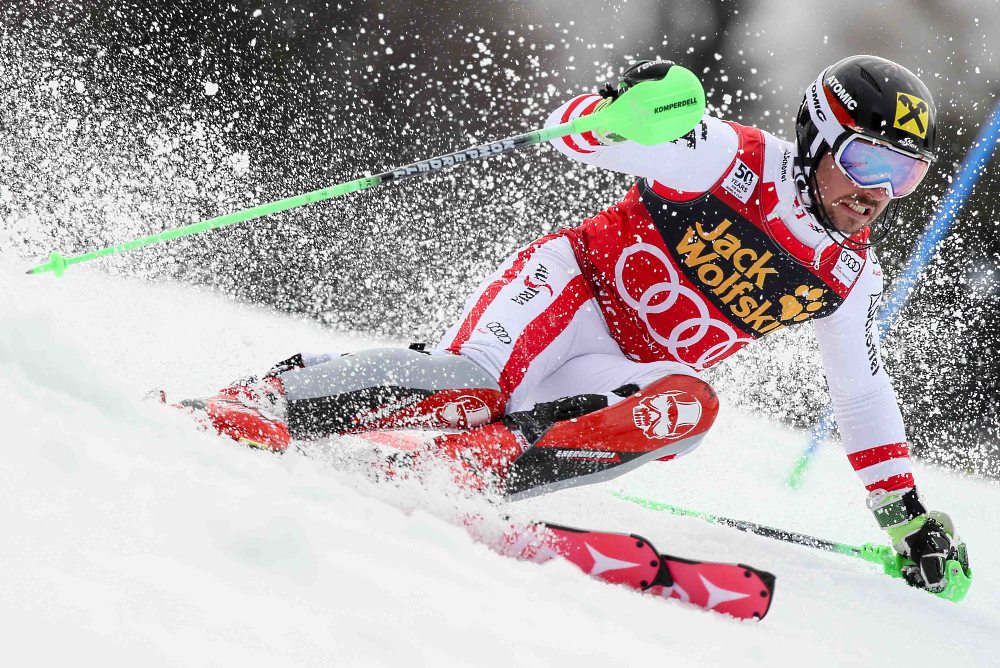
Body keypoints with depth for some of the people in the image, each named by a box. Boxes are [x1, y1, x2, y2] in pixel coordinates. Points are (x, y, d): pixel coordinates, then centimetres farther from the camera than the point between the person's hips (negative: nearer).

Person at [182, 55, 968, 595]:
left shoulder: (850, 277, 6)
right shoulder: (735, 157, -10)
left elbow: (866, 394, 21)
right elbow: (574, 129, -12)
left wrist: (904, 512, 18)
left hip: (626, 376, 5)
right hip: (569, 293, -5)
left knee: (687, 408, -30)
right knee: (476, 385, -35)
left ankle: (463, 465, -33)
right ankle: (268, 398, -25)